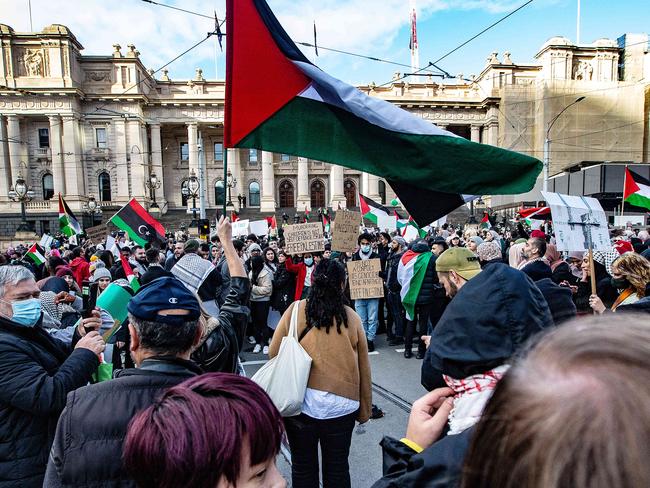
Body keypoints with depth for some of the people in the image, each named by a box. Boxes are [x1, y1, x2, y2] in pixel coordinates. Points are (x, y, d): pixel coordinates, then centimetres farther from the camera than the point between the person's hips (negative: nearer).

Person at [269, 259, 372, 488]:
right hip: (341, 404, 1)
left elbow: (274, 353, -2)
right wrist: (365, 408, 15)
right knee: (337, 468, 18)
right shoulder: (351, 317, -4)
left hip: (301, 401, 0)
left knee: (303, 468, 17)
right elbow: (363, 368, 3)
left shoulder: (296, 310, -7)